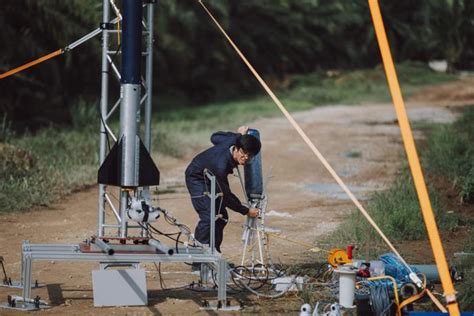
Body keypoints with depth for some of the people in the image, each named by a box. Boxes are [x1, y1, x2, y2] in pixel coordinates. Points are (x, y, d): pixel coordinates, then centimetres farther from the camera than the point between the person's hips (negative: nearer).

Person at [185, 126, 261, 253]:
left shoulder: (233, 140, -22)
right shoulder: (221, 165, -42)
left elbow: (215, 137, 2)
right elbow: (226, 196, -30)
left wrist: (238, 135, 9)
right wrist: (246, 211, -22)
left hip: (211, 178, 9)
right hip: (196, 177, -9)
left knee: (221, 216, 5)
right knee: (209, 216, -23)